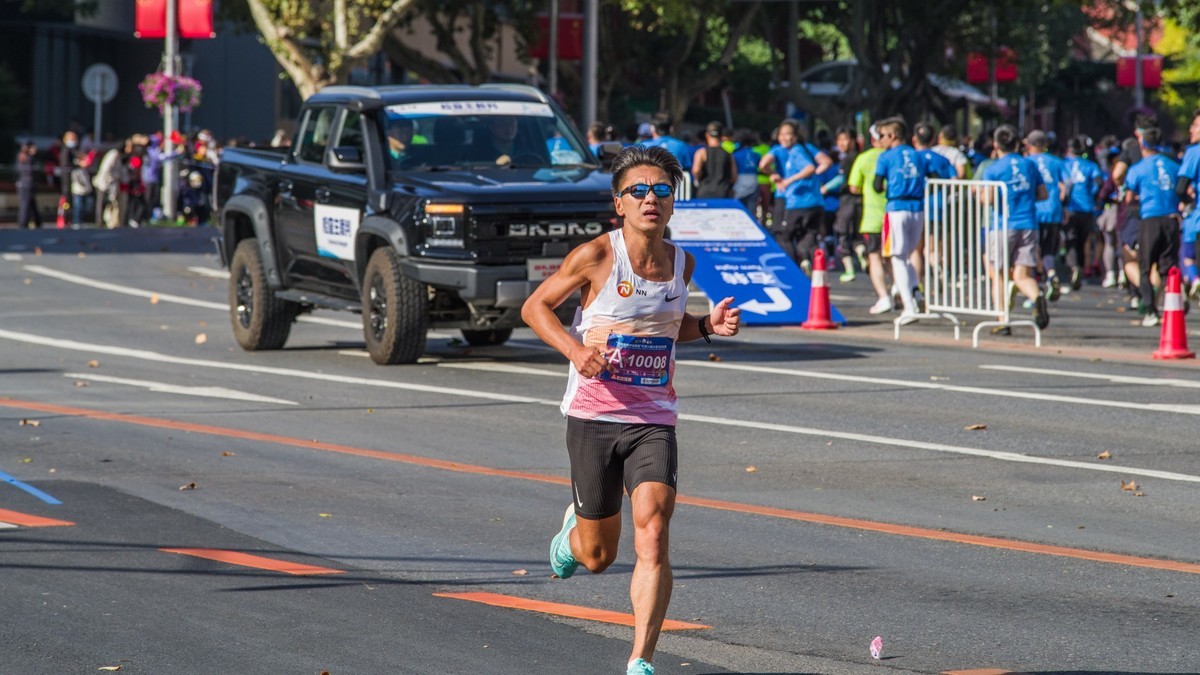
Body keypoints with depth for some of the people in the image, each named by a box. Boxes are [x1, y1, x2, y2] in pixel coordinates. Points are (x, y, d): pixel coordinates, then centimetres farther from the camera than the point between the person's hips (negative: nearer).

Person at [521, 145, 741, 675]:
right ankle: (573, 528, 48)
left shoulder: (681, 263, 4)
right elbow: (534, 307, -1)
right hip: (593, 416, -2)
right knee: (598, 556, 10)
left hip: (653, 420, 2)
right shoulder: (596, 256, -10)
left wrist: (707, 326, 2)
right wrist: (574, 349, -18)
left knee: (653, 536, -19)